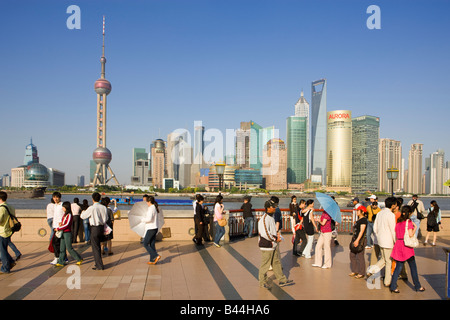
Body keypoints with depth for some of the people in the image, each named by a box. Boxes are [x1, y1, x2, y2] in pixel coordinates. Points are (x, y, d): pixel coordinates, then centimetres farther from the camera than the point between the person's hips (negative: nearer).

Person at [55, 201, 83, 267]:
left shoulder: (69, 215, -12)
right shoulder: (64, 214, 14)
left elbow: (67, 225, -17)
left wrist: (58, 228, -13)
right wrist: (60, 223, -3)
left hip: (68, 233, -8)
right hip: (63, 233, 8)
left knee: (69, 248, -4)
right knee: (62, 249, 8)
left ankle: (79, 259, 7)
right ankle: (60, 262, 11)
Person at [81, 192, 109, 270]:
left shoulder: (92, 208, -16)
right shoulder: (104, 207, 0)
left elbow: (82, 216, -4)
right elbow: (106, 219, 7)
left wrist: (83, 212, 17)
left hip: (95, 228, -6)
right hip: (102, 227, 6)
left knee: (95, 247, 2)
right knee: (98, 246, 20)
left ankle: (100, 265, 3)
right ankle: (98, 263, 29)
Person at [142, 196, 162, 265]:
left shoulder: (151, 208, -17)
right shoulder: (155, 208, 11)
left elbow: (149, 219, -27)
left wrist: (143, 220, -10)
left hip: (151, 229, -9)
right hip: (155, 228, 9)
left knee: (145, 244, 0)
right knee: (152, 244, 12)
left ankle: (156, 256, -7)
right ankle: (152, 260, 14)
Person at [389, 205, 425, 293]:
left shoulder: (398, 222, 9)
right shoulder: (408, 221, -9)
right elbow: (410, 234, -15)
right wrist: (415, 227, -2)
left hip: (398, 243, 6)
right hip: (406, 245, -6)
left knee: (398, 266, 9)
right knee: (413, 267, 8)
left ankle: (393, 286, 5)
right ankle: (417, 286, 19)